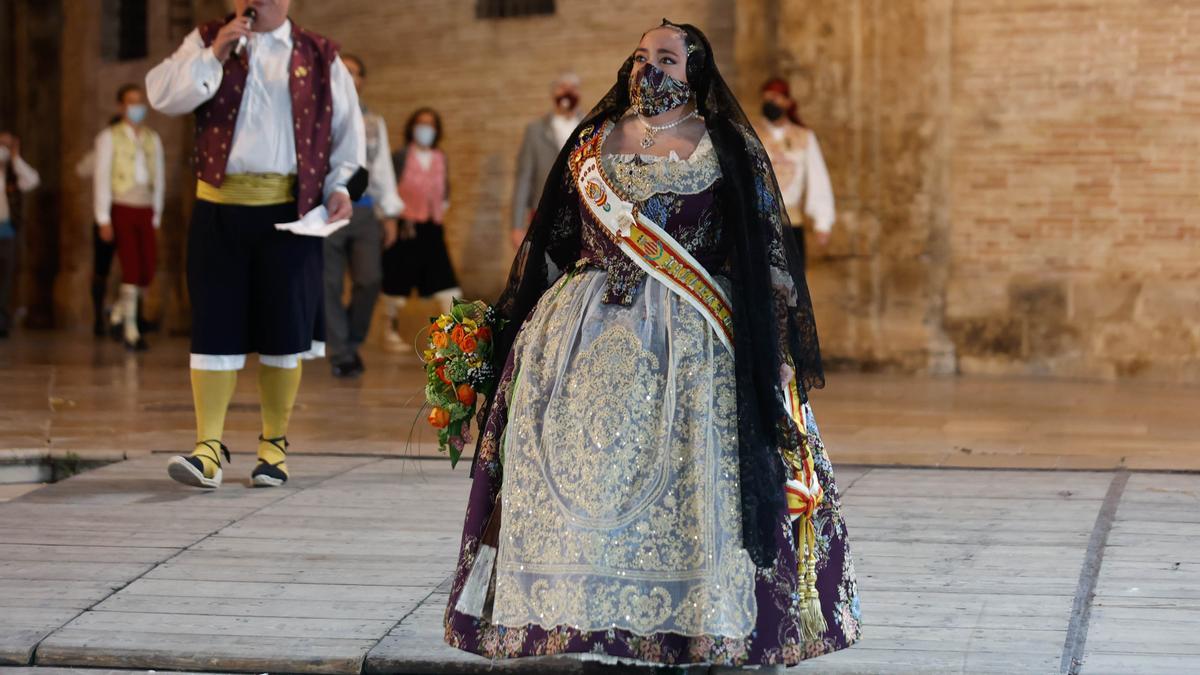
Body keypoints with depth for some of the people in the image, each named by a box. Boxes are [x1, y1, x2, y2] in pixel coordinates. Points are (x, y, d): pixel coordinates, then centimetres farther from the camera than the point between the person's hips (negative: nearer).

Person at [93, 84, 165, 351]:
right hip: (120, 208, -4)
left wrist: (156, 216, 11)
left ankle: (120, 309, 24)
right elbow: (102, 177, -2)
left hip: (145, 210, 4)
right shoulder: (109, 137, 1)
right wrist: (103, 219, -8)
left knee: (147, 271, -2)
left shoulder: (152, 139, 13)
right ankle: (130, 329, -3)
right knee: (131, 268, -11)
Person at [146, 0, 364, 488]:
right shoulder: (207, 41, 10)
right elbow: (162, 96, -1)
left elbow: (347, 124, 13)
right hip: (219, 208, 0)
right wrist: (214, 56, -10)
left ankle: (274, 444, 17)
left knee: (284, 328, 5)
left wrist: (339, 184, 2)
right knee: (215, 325, -3)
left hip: (289, 210, 0)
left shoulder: (319, 56, 8)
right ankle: (210, 447, -1)